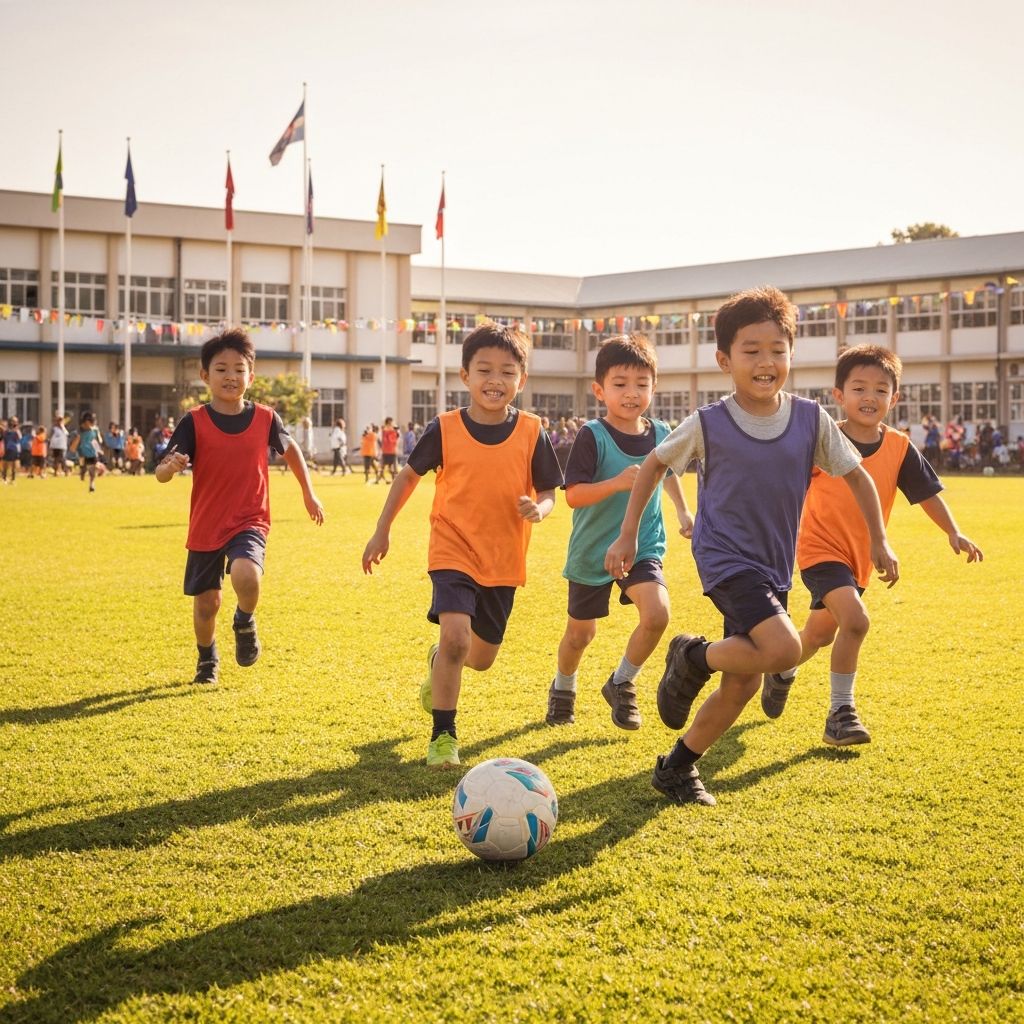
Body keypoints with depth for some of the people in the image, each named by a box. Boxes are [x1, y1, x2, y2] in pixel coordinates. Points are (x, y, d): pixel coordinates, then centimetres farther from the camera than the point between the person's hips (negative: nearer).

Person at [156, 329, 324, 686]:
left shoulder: (265, 418, -3)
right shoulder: (194, 422, -8)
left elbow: (290, 449, 17)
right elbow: (161, 474, -13)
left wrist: (309, 493, 19)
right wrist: (172, 466, -36)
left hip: (249, 523, -1)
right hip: (205, 527, 1)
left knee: (246, 577, -30)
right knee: (206, 603, 9)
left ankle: (245, 622, 5)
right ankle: (207, 657, 40)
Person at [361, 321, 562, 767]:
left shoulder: (531, 433, -5)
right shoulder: (445, 429, -8)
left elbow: (548, 491, 3)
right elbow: (409, 475, 6)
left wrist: (539, 508, -20)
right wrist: (382, 530, 6)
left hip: (503, 560, 3)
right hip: (454, 550, -3)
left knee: (482, 657, 15)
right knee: (456, 635, -24)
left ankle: (439, 663, 51)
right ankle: (443, 734, -8)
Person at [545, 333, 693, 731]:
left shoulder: (659, 434, -3)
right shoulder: (592, 436, -18)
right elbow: (572, 495, -24)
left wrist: (682, 510, 17)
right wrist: (616, 483, -37)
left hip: (643, 547, 3)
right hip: (592, 551, -3)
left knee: (657, 613, -22)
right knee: (581, 632, 12)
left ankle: (621, 683, 3)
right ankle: (563, 687, 44)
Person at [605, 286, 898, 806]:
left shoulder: (811, 420, -4)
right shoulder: (707, 424, -10)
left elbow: (856, 475, 9)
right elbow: (654, 464, 5)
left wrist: (879, 542, 6)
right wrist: (627, 535, 4)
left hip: (774, 566, 5)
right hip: (724, 557, -5)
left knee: (743, 683, 7)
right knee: (784, 649, -26)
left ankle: (677, 768, 24)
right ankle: (693, 657, 0)